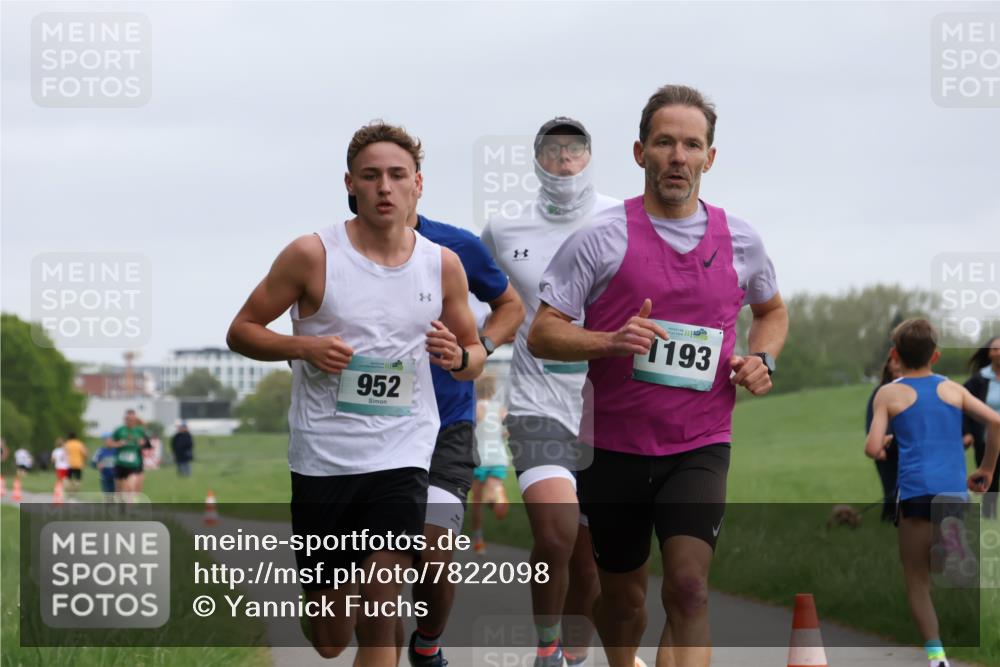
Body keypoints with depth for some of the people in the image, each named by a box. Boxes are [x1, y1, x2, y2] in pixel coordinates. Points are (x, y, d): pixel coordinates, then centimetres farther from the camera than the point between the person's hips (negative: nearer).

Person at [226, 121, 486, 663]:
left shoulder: (442, 265, 5)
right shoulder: (313, 255, -4)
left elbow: (475, 358, 16)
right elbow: (241, 331, 2)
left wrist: (457, 357, -8)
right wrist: (303, 346, -16)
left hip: (401, 455, 1)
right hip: (322, 456, -1)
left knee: (380, 610, -18)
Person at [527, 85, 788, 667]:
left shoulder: (741, 241, 5)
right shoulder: (602, 238, -5)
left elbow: (772, 310, 25)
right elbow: (542, 334, -5)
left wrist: (762, 359, 3)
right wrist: (610, 340, -24)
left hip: (699, 447, 1)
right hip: (615, 445, 0)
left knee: (689, 588, -18)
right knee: (623, 598, 14)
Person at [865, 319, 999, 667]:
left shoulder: (889, 394, 8)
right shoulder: (953, 389, 15)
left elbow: (872, 448, -2)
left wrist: (879, 450, 21)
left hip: (916, 490, -3)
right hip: (956, 489, 3)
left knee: (917, 580, 4)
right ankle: (952, 533, -5)